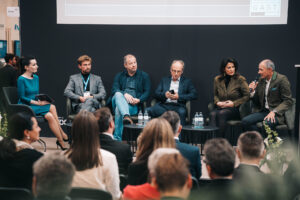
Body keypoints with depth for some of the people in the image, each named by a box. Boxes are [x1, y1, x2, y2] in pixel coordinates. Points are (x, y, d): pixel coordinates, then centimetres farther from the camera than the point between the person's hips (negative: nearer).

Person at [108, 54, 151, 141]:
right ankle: (126, 116, -58)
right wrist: (124, 94, -18)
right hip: (119, 101, 2)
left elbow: (147, 92, 7)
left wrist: (139, 100, -14)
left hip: (133, 104, -2)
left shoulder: (144, 76, 17)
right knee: (118, 95, -35)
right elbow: (114, 89, 4)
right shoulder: (119, 76, 20)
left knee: (119, 109, -34)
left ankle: (117, 138, -37)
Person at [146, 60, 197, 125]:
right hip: (163, 105, 2)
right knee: (148, 110, -29)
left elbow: (194, 95, 3)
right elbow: (156, 94, 13)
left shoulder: (187, 81, 17)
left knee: (182, 112, -39)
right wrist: (164, 95, -9)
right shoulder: (164, 80, 23)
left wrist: (179, 97, -9)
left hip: (178, 106, -2)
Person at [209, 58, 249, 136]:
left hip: (235, 109, -3)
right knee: (212, 114, -31)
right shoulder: (217, 79, 11)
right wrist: (217, 102, 2)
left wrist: (234, 103, -10)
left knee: (222, 114, -35)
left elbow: (247, 96, -1)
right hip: (221, 107, 3)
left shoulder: (240, 79, 0)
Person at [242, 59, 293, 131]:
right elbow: (257, 101, 17)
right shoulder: (261, 80, 12)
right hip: (263, 111, 6)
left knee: (266, 123, -37)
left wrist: (274, 112, -23)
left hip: (277, 112, -6)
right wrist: (253, 91, -3)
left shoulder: (282, 79, -7)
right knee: (245, 121, -18)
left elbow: (288, 101, -11)